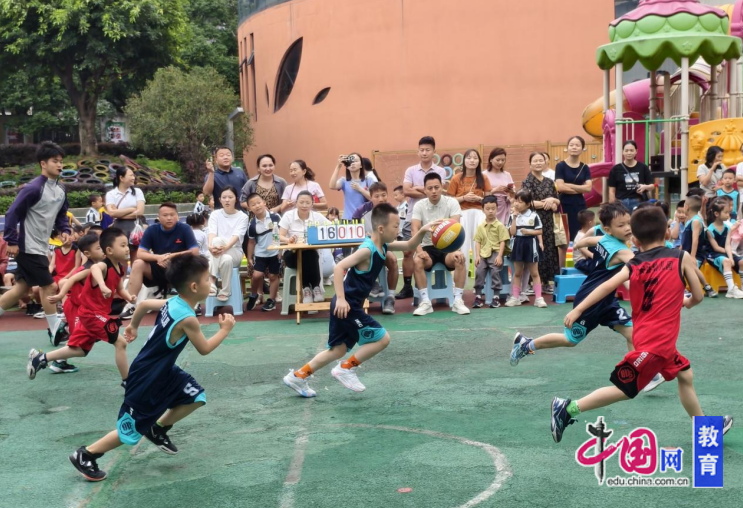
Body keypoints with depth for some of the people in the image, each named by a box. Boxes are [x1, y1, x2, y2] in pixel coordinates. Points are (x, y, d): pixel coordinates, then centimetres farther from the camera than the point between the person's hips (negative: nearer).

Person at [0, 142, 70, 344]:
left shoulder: (61, 190, 7)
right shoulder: (33, 188, -18)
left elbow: (61, 215, 20)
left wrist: (64, 230, 0)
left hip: (41, 248, 8)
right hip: (28, 248, -8)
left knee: (22, 288, 13)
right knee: (49, 286, -4)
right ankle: (56, 331, 7)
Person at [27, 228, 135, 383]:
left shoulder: (121, 268, 4)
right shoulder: (104, 266, -24)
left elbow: (120, 289, 15)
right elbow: (94, 268, -49)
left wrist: (129, 297, -7)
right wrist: (102, 285, -68)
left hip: (90, 313, 10)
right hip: (93, 313, -10)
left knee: (78, 349, 19)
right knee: (120, 343, -11)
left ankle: (40, 358, 29)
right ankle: (127, 381, 1)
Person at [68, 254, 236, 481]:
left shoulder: (172, 302, -4)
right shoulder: (188, 319, -29)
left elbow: (145, 304, 13)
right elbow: (204, 349, -15)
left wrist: (133, 325, 30)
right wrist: (225, 330, -2)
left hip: (164, 371, 9)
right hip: (146, 381, -9)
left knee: (196, 397, 10)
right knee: (131, 432, 3)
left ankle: (158, 429, 26)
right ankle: (85, 455, 18)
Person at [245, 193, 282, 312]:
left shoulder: (275, 217, -10)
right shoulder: (252, 225, -6)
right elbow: (251, 242, 5)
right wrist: (249, 257, 5)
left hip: (275, 252, 0)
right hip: (260, 254, 1)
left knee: (273, 276, 7)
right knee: (256, 275, -9)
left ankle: (271, 300, 19)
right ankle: (253, 296, 16)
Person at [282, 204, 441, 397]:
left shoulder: (382, 246, 9)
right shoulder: (367, 250, -19)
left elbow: (409, 246, 17)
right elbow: (339, 267, -27)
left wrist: (422, 231, -2)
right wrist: (341, 299, -33)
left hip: (350, 305, 10)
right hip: (346, 305, -10)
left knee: (339, 349, 16)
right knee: (382, 338, -5)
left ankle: (297, 377, 22)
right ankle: (346, 369, 3)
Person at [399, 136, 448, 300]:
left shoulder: (440, 171, 3)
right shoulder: (410, 171, 6)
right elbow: (406, 191, -7)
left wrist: (417, 188, -6)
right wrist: (427, 192, -9)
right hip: (412, 218, 2)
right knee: (408, 252, 0)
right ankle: (407, 287, 8)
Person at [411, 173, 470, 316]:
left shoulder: (452, 203, -6)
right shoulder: (419, 205, -3)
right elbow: (415, 229, -13)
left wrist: (456, 250, -35)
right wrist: (419, 250, -32)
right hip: (428, 247, 1)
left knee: (460, 258, -33)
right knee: (417, 261, -32)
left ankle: (458, 300, -23)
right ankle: (425, 301, -25)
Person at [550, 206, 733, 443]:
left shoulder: (633, 265, 5)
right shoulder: (682, 257, -3)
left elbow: (607, 286, -10)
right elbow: (698, 296, 3)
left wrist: (577, 310, -13)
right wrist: (686, 302, 26)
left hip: (654, 339, 6)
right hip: (656, 340, -6)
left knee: (685, 375, 24)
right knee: (624, 390, 0)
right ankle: (568, 408, -3)